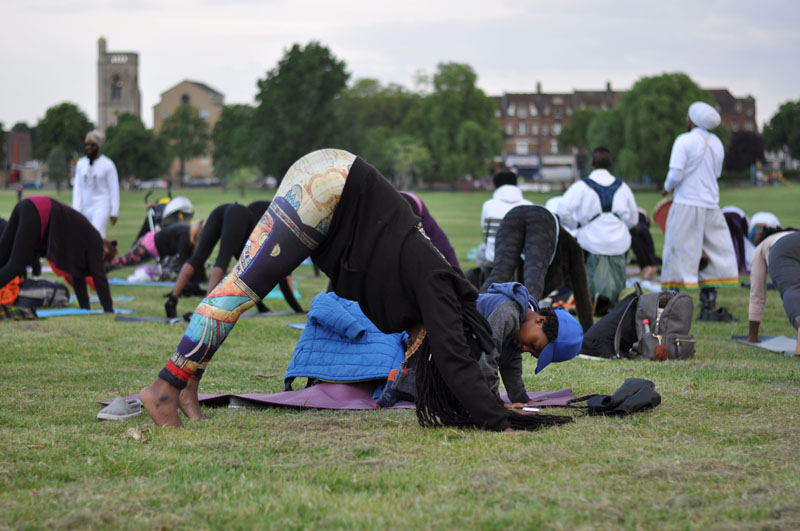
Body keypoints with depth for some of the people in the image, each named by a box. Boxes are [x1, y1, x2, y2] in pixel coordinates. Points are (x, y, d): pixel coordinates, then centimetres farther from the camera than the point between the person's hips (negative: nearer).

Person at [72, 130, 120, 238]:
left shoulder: (107, 165, -2)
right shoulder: (81, 163, 11)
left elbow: (114, 189, -1)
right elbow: (77, 187, 10)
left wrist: (114, 212, -5)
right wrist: (76, 209, 1)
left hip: (101, 207, -5)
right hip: (85, 208, 5)